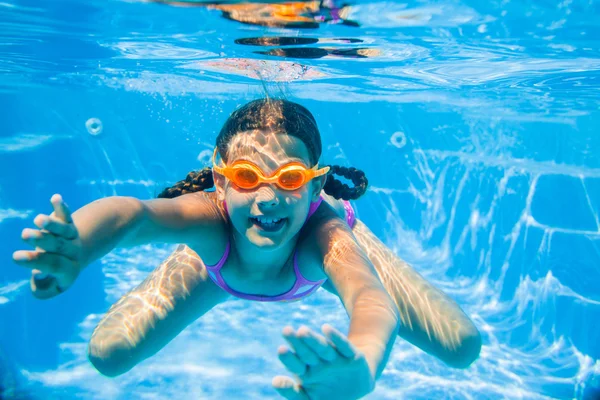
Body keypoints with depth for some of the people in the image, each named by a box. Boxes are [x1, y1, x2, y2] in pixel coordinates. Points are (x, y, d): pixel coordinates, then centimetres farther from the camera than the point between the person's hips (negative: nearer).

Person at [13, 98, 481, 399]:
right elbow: (129, 211, -62)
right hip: (223, 256, 1)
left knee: (462, 348, -6)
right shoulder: (211, 221, -43)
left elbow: (372, 298, -65)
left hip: (318, 249, 0)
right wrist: (78, 249, -84)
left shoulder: (325, 232, -46)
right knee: (109, 355, -2)